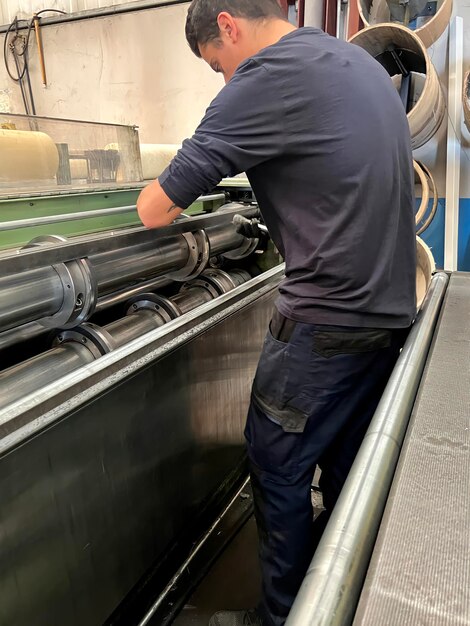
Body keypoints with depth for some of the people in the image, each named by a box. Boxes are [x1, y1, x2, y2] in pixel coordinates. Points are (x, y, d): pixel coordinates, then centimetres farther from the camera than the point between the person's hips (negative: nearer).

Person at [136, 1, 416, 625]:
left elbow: (157, 208, -14)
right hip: (391, 310, 9)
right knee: (347, 468, 20)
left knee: (278, 469, 9)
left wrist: (154, 199, 8)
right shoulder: (361, 62, 16)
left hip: (326, 324, -9)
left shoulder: (270, 77, -12)